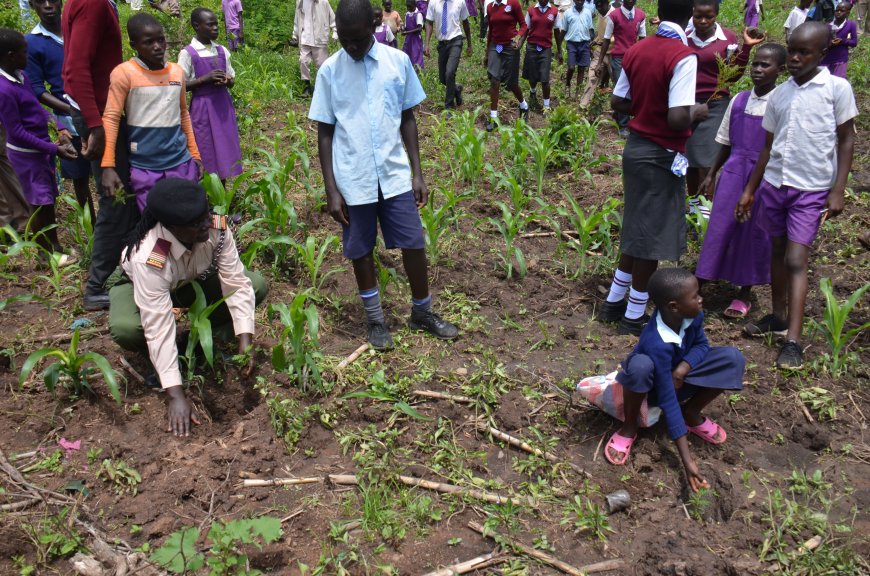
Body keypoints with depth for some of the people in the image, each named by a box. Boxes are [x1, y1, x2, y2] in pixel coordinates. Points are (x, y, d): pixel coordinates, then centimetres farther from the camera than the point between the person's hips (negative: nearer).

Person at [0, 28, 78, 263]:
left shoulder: (19, 75, 2)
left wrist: (58, 129, 2)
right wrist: (54, 149, -21)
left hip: (40, 147, 9)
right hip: (26, 153, -9)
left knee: (49, 200, 17)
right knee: (41, 204, 2)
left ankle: (54, 247, 30)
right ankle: (46, 254, 17)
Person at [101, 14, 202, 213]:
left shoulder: (177, 71, 7)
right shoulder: (124, 73, -7)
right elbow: (111, 118, -9)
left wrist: (195, 154, 18)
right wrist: (108, 166, -15)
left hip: (181, 162, 4)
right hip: (144, 167, -4)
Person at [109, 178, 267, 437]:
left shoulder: (217, 227, -33)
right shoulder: (148, 259, -41)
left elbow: (236, 282, -26)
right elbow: (158, 328, -42)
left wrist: (245, 342, -35)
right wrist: (176, 396, -42)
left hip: (192, 280, 4)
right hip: (140, 285, -4)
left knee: (257, 285, -18)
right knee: (125, 329, -38)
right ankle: (161, 362, -3)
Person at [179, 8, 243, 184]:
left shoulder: (222, 51, 6)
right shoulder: (187, 53, -9)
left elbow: (232, 80, 14)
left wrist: (227, 81, -9)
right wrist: (205, 78, -20)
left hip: (223, 104, 5)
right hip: (202, 108, -5)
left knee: (224, 147, 10)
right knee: (206, 151, 0)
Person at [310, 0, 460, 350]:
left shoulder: (398, 62, -1)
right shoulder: (330, 70, -4)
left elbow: (407, 119, 6)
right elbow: (325, 132, -1)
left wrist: (417, 172, 3)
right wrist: (331, 189, -5)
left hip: (395, 174, 1)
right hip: (353, 180, -1)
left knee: (414, 244, 5)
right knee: (361, 251, 9)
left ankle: (422, 313, 26)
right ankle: (375, 319, 27)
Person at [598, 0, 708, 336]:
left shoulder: (637, 50, 3)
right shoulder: (683, 56, -18)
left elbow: (617, 103, 9)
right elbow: (678, 119, -25)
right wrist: (697, 112, -5)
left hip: (636, 147, 7)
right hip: (661, 156, -7)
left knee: (636, 230, 20)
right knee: (652, 236, 5)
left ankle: (614, 303, 28)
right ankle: (634, 317, 16)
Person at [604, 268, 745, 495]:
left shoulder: (693, 314, -21)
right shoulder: (657, 344, -38)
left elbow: (701, 344, -1)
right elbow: (668, 400, -36)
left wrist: (684, 366, -26)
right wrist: (687, 460, -37)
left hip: (679, 378, 6)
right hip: (652, 387, -5)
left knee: (733, 358, -17)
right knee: (640, 365, -41)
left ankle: (692, 414, 4)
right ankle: (629, 428, -13)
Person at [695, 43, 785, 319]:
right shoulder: (739, 101, 4)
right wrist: (711, 175, 12)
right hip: (733, 173, 3)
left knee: (754, 234, 7)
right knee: (720, 228, 5)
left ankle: (744, 294, 22)